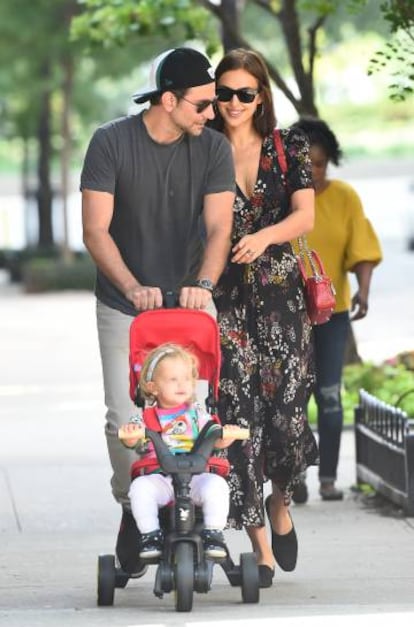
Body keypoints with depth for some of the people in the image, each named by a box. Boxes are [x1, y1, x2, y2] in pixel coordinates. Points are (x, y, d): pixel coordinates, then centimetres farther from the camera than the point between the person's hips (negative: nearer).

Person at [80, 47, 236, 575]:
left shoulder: (214, 148, -6)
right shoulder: (111, 143, -12)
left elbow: (218, 228, -14)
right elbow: (96, 230, -16)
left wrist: (203, 283, -34)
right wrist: (134, 287, -31)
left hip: (189, 303, 1)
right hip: (123, 307, -1)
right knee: (124, 419, -5)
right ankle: (132, 511, 17)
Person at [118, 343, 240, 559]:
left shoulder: (197, 414, 15)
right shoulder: (145, 418, 11)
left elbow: (215, 439, 8)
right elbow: (131, 440, -5)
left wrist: (227, 436, -15)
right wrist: (130, 433, -29)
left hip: (194, 475, 1)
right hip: (157, 475, -1)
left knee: (216, 484, -30)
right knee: (140, 487, -33)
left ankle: (213, 534, -20)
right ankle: (150, 535, -22)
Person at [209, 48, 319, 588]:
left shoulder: (288, 148, 6)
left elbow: (305, 215, -5)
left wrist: (266, 236, -24)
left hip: (279, 292, 1)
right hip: (224, 295, -1)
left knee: (286, 408, -6)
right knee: (238, 410, -7)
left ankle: (280, 502, 27)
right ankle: (259, 542, -1)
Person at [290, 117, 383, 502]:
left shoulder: (345, 197, 0)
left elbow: (361, 250, -4)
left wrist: (363, 289, -20)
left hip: (332, 310, 1)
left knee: (329, 395, -1)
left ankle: (328, 478, 3)